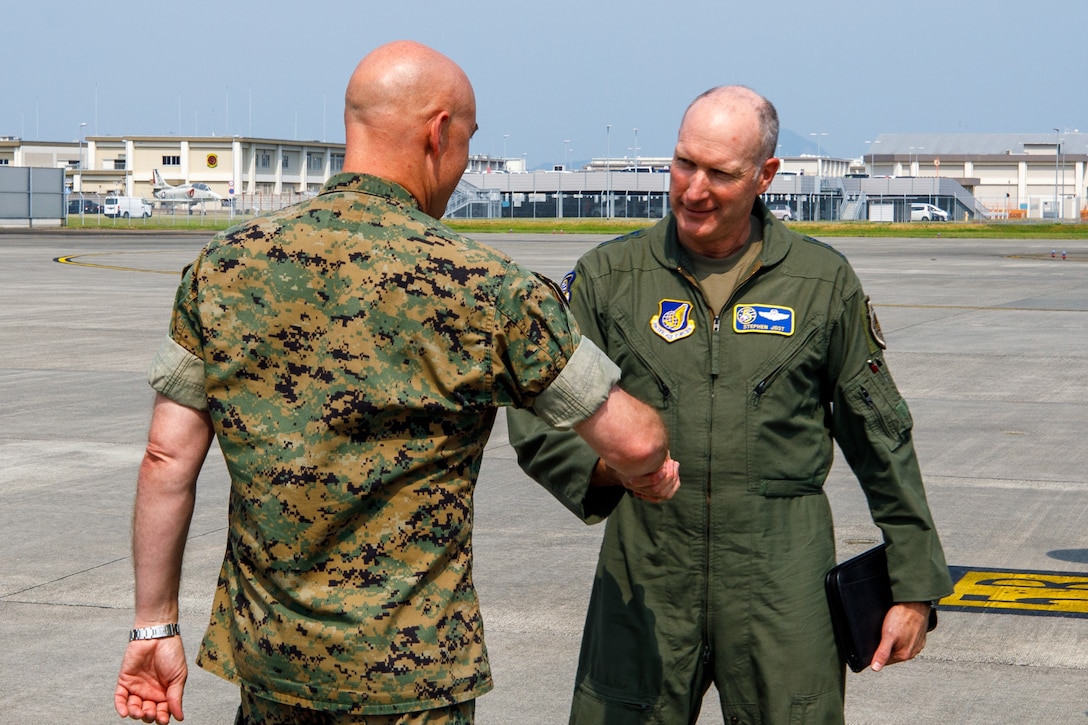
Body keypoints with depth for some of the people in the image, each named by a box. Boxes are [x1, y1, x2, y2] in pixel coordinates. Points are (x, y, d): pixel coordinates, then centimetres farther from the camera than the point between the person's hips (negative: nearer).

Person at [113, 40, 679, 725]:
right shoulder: (483, 289, -13)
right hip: (407, 670, -4)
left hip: (266, 657, 4)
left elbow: (168, 460, 0)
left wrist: (155, 625, 8)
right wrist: (651, 470, 18)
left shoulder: (226, 265, -3)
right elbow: (632, 439, -5)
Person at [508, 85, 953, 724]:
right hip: (645, 579, 1)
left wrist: (913, 587, 9)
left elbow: (881, 439, 10)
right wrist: (603, 465, -13)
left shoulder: (824, 281, 4)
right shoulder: (608, 276, 5)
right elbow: (536, 417, 8)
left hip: (782, 581, 0)